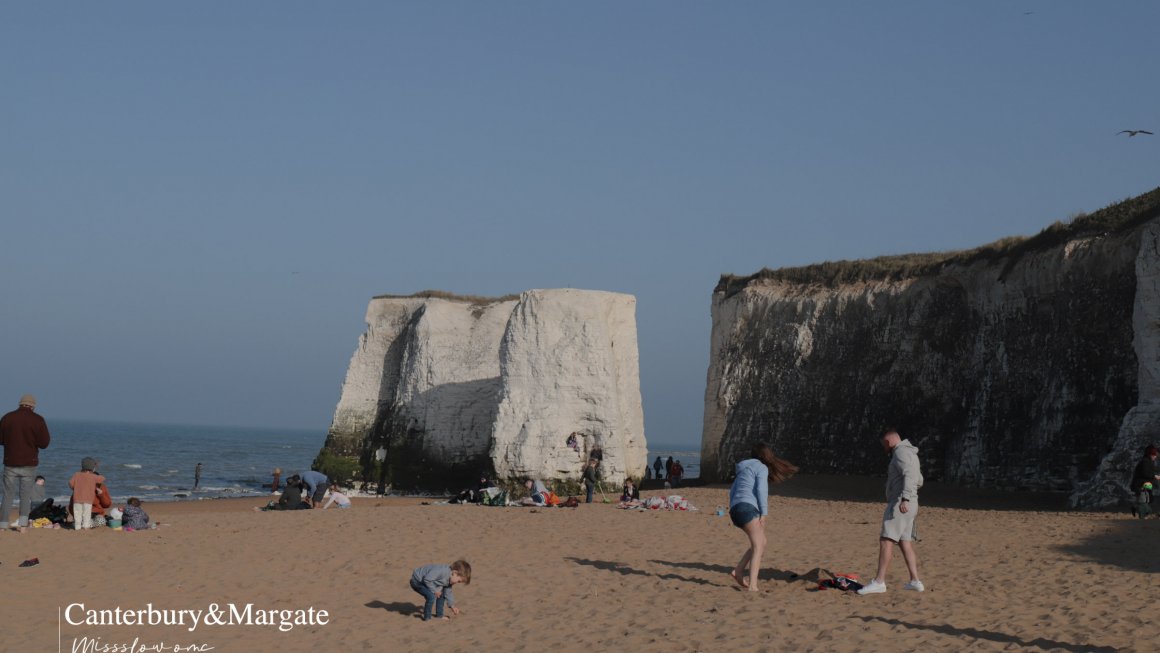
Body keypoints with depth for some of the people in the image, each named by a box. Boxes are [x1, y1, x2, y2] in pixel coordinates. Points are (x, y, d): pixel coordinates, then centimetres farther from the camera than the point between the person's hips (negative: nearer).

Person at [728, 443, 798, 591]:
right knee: (758, 547, -11)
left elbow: (732, 491, 26)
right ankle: (752, 585, -25)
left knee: (761, 543, 17)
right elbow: (761, 490, -11)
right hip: (748, 508, -9)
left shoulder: (744, 469, 27)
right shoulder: (762, 468, 2)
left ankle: (738, 571, 9)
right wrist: (764, 513, -12)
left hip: (735, 508, 9)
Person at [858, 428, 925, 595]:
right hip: (907, 505, 10)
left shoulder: (901, 452, -10)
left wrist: (905, 498, -35)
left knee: (886, 540, -14)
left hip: (900, 504, -10)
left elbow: (909, 476, -25)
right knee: (905, 543, 12)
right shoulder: (910, 454, 21)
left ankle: (879, 581, -20)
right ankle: (915, 581, 11)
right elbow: (918, 481, 29)